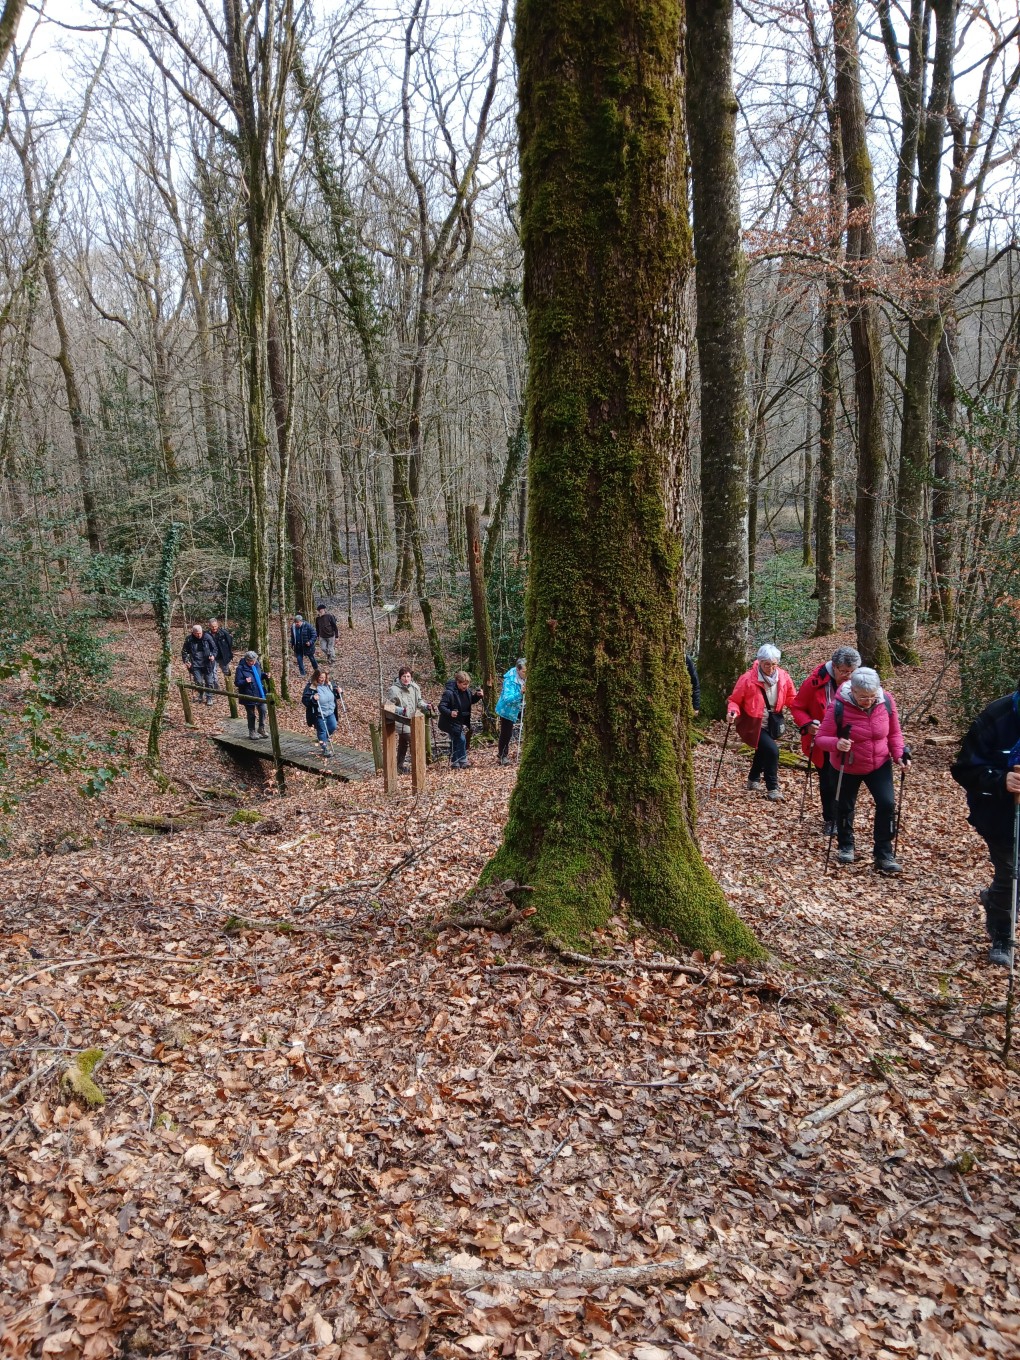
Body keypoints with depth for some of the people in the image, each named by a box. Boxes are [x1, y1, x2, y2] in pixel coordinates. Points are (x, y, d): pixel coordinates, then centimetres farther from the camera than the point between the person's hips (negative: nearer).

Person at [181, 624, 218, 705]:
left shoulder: (207, 637, -6)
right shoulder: (189, 639, -4)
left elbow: (214, 648, 5)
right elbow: (184, 651, 7)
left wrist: (213, 655, -13)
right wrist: (186, 661, -5)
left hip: (207, 664, 0)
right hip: (195, 664, 0)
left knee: (209, 682, 3)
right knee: (198, 682, -1)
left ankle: (209, 698, 16)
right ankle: (201, 696, 23)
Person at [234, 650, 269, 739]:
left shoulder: (257, 665, 2)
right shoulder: (241, 668, -16)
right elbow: (237, 683, -15)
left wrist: (265, 676, -2)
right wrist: (245, 681, -33)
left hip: (260, 693, 5)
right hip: (249, 696, -5)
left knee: (262, 710, 7)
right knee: (251, 714, 7)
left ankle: (262, 728, 28)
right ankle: (251, 733, 22)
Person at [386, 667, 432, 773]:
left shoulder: (414, 688, 1)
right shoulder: (394, 690, -17)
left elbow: (419, 701, 13)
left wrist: (426, 706, -7)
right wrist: (400, 710, -29)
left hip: (412, 721, 7)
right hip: (402, 723, -7)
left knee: (403, 744, 19)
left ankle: (400, 767, 31)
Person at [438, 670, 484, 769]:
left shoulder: (467, 691, -1)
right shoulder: (449, 693, -24)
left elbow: (472, 701, 15)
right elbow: (441, 706, -23)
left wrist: (477, 696, -6)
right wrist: (450, 713, -41)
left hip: (461, 722, 8)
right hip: (452, 722, -8)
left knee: (455, 741, 15)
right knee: (461, 739, -13)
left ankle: (454, 763, 25)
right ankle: (463, 761, 0)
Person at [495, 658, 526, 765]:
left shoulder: (525, 678, -10)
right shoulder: (510, 680, -30)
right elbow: (507, 699, -39)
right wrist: (520, 693, -51)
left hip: (519, 708, 6)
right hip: (507, 710, -6)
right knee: (506, 733, 0)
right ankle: (502, 756, 18)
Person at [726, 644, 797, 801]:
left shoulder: (783, 677, -10)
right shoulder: (748, 679, -23)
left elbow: (791, 698, 3)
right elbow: (734, 700, -12)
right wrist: (733, 712, -32)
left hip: (772, 725, 6)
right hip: (753, 725, -6)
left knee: (763, 752, 24)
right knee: (772, 750, -21)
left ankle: (753, 779, 50)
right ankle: (772, 788, -5)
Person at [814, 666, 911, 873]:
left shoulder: (886, 701, -15)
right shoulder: (838, 707, -25)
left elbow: (894, 733, 0)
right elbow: (821, 738, -20)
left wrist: (900, 754, -16)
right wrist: (836, 743, -41)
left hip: (880, 764, 2)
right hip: (847, 767, -2)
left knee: (887, 804, -12)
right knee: (845, 807, 13)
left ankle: (884, 854, 2)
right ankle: (845, 846, 39)